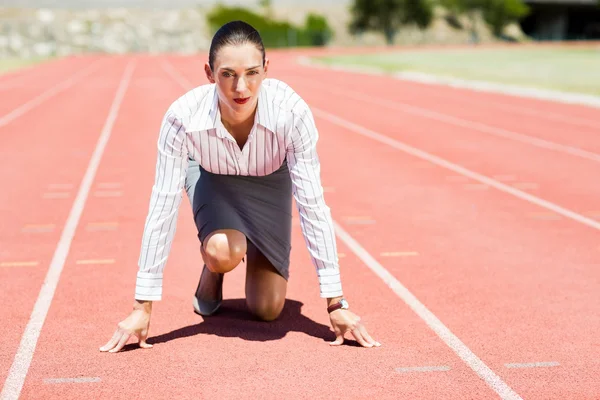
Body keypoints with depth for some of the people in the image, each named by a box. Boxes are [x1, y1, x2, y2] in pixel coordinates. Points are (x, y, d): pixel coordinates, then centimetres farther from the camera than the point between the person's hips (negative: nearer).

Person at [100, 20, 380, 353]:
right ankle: (211, 272, 5)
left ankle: (255, 253, 32)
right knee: (224, 252, -34)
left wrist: (336, 302, -30)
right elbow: (162, 209, -31)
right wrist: (142, 308, -29)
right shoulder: (182, 116, -37)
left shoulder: (291, 112, -38)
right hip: (211, 178, -1)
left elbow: (312, 205, -31)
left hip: (270, 181, 1)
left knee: (266, 309, -2)